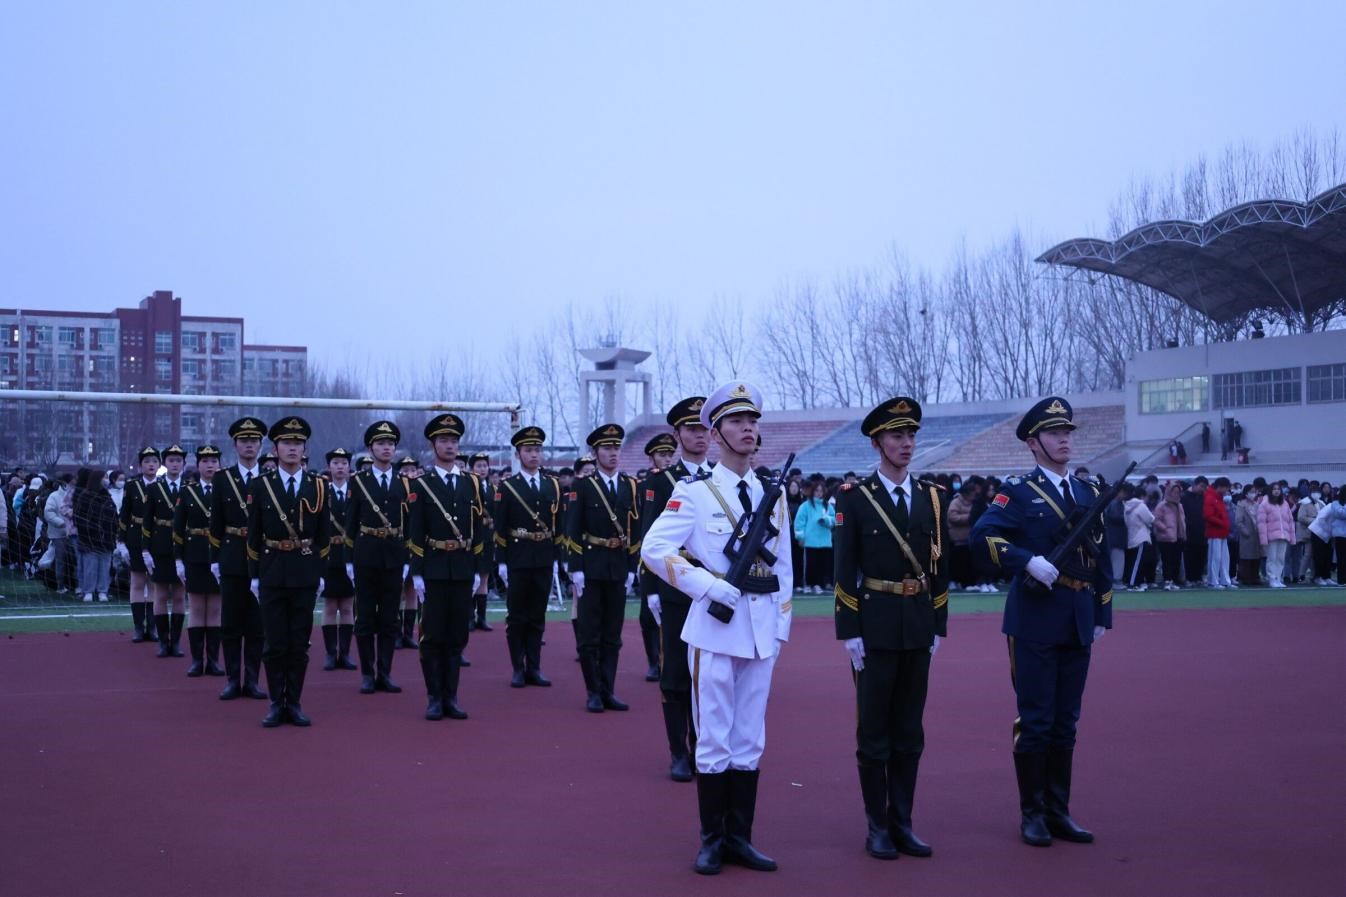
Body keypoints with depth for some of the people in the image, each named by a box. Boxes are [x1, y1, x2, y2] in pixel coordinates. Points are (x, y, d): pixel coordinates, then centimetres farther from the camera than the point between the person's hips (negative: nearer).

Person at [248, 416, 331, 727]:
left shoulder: (318, 486, 4)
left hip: (305, 575, 1)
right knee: (275, 643, 2)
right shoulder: (261, 486, 2)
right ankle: (277, 704, 9)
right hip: (272, 574, -1)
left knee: (299, 643, 4)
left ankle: (294, 704, 11)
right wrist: (255, 575, 1)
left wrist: (321, 573, 2)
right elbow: (253, 535, 4)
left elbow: (324, 535, 6)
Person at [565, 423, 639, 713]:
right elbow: (573, 531, -6)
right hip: (591, 568, -3)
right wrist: (576, 570, -11)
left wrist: (631, 568, 4)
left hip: (619, 568, 3)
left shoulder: (630, 486, 8)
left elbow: (635, 530, 9)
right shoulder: (583, 486, -2)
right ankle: (593, 693, 8)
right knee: (590, 634, 1)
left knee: (613, 635, 7)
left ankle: (608, 691, 13)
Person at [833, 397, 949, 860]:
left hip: (918, 628, 4)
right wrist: (849, 632, -11)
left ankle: (902, 823, 17)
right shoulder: (855, 498, -5)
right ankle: (877, 826, 11)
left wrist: (939, 627, 7)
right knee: (874, 731, 3)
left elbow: (940, 567, 11)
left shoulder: (932, 497, 8)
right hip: (875, 628, -4)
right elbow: (845, 570, -7)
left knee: (909, 731, 9)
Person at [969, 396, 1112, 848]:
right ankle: (1032, 813, 9)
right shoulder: (1018, 491, -4)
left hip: (1078, 623, 5)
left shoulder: (1088, 493, 13)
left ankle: (1058, 811, 18)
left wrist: (1103, 615, 12)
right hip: (1034, 620, -5)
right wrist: (1028, 561, -26)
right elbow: (982, 534, -18)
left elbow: (1102, 557, 16)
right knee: (1035, 720, 0)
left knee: (1065, 721, 10)